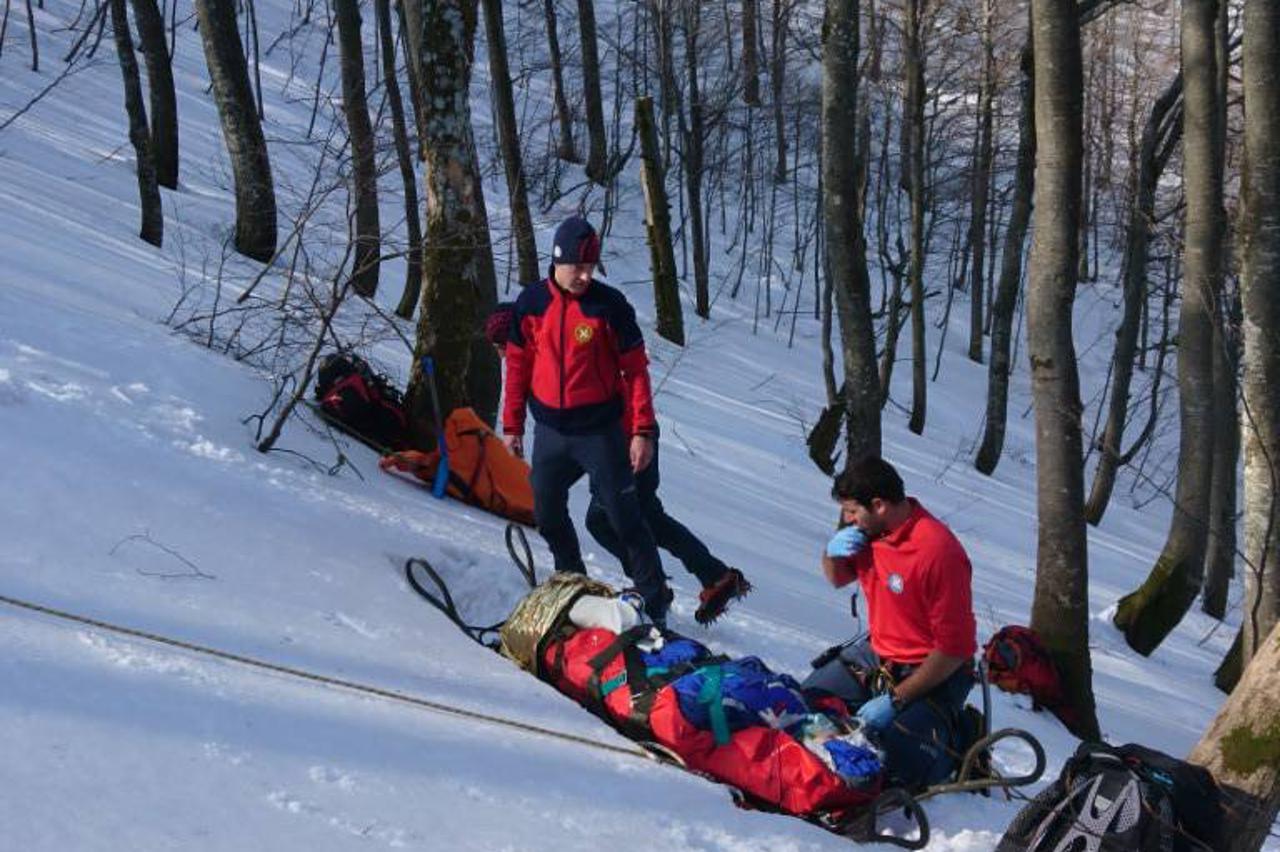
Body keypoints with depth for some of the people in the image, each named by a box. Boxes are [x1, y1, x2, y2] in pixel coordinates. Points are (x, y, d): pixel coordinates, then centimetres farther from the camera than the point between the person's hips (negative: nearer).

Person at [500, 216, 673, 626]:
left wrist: (642, 431, -11)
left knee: (624, 519, -4)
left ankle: (655, 603, 4)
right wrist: (512, 425, 10)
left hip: (600, 430, -4)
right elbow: (518, 366, 9)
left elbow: (635, 368, -7)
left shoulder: (609, 304, -10)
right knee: (548, 515, 13)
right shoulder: (531, 303, 0)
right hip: (550, 431, 4)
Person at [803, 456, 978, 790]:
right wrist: (833, 552, -7)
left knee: (898, 764, -23)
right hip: (876, 651, 7)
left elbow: (953, 649, -24)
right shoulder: (866, 530, -3)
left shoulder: (939, 552, -26)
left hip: (934, 672, -7)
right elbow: (838, 578, 18)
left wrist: (895, 699, -22)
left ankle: (954, 731, 6)